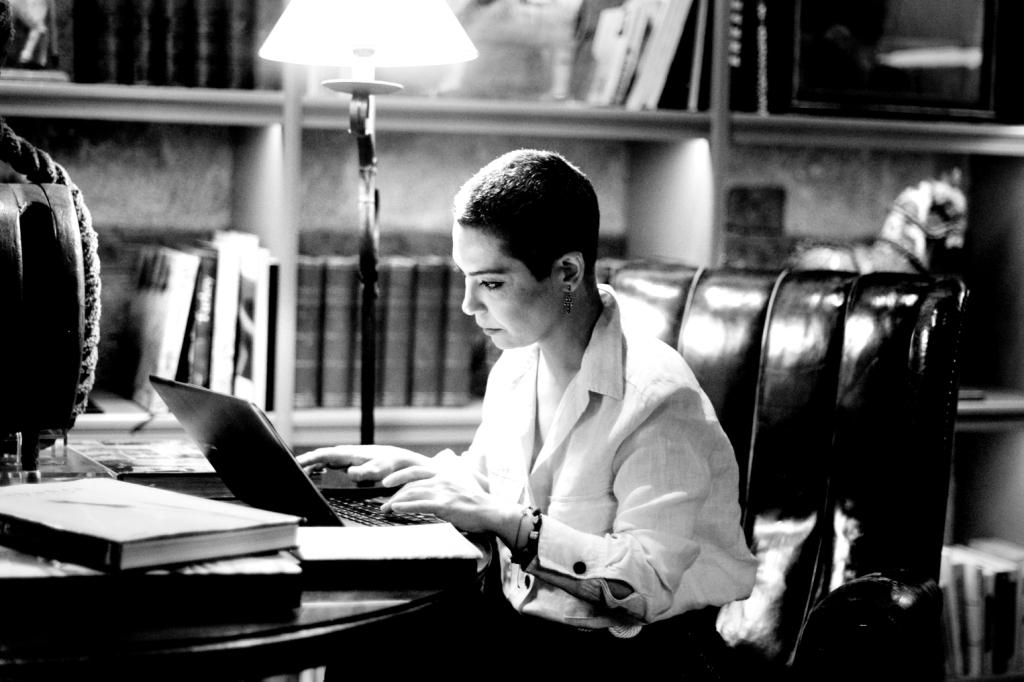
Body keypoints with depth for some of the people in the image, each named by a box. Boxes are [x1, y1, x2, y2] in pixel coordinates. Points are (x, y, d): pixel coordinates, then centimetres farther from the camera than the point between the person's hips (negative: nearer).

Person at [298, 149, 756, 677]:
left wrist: (511, 522, -28)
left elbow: (648, 583, -25)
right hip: (519, 621, 7)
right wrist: (414, 468, 6)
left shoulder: (656, 397, -20)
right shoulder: (513, 371, 6)